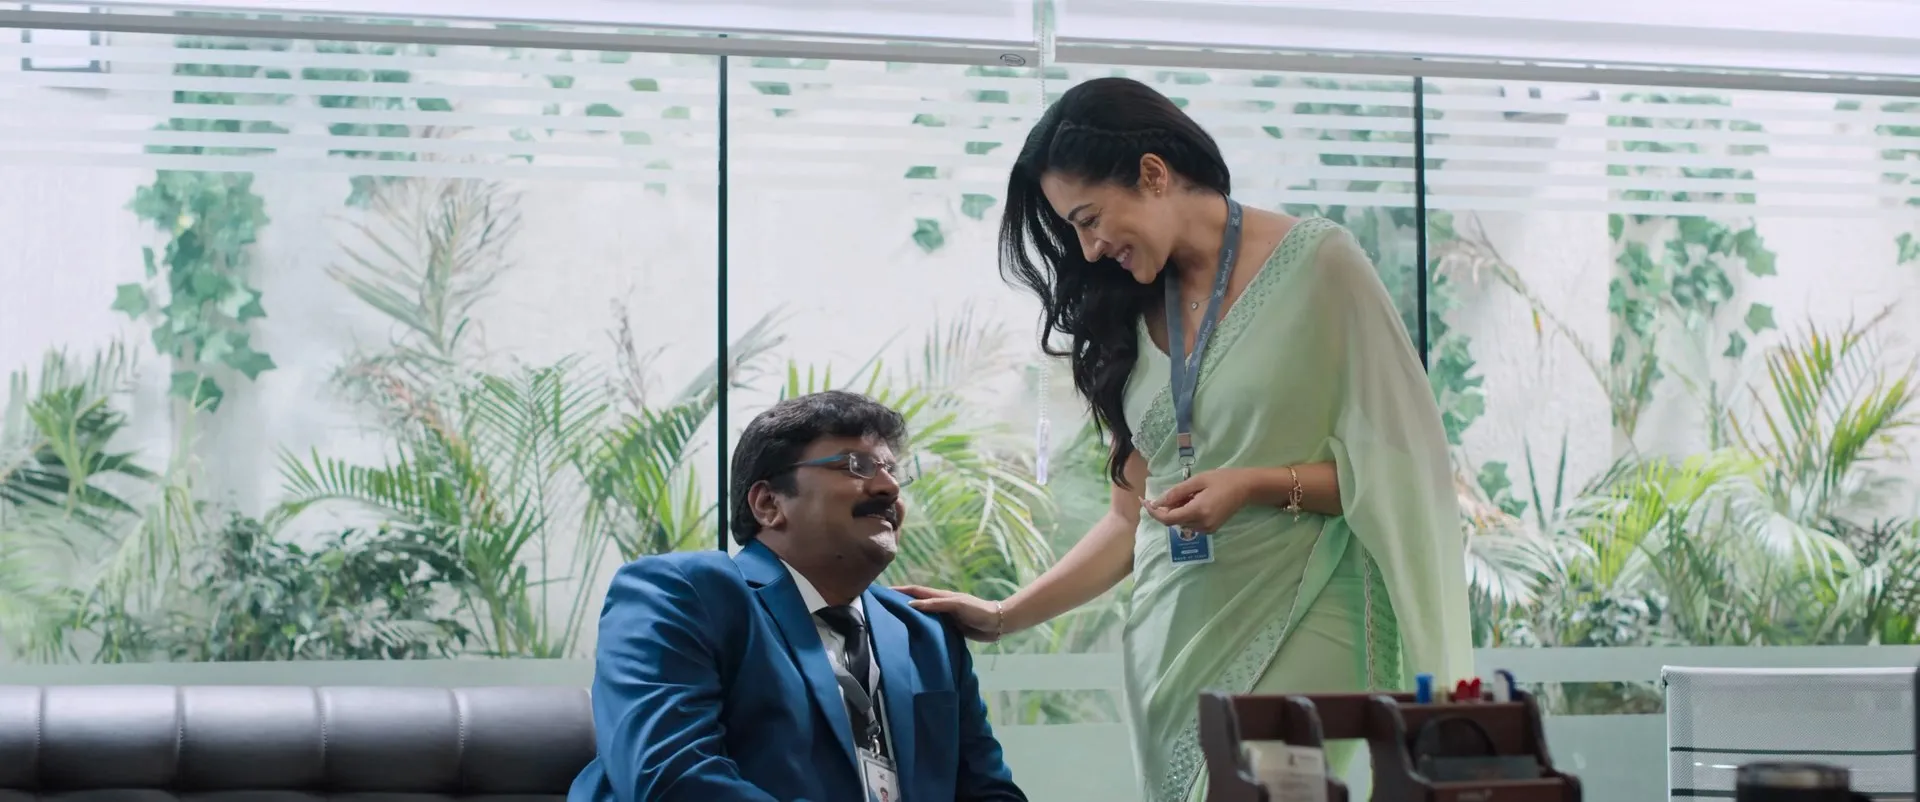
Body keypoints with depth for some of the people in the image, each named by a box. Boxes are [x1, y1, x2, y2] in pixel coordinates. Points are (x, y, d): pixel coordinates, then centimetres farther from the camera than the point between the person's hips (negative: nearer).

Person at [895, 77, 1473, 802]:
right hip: (1172, 644, 5)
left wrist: (1260, 484, -13)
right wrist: (1002, 616, 10)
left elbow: (1401, 467, -1)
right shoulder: (1132, 315, 14)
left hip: (1293, 633, -4)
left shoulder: (1317, 265, -1)